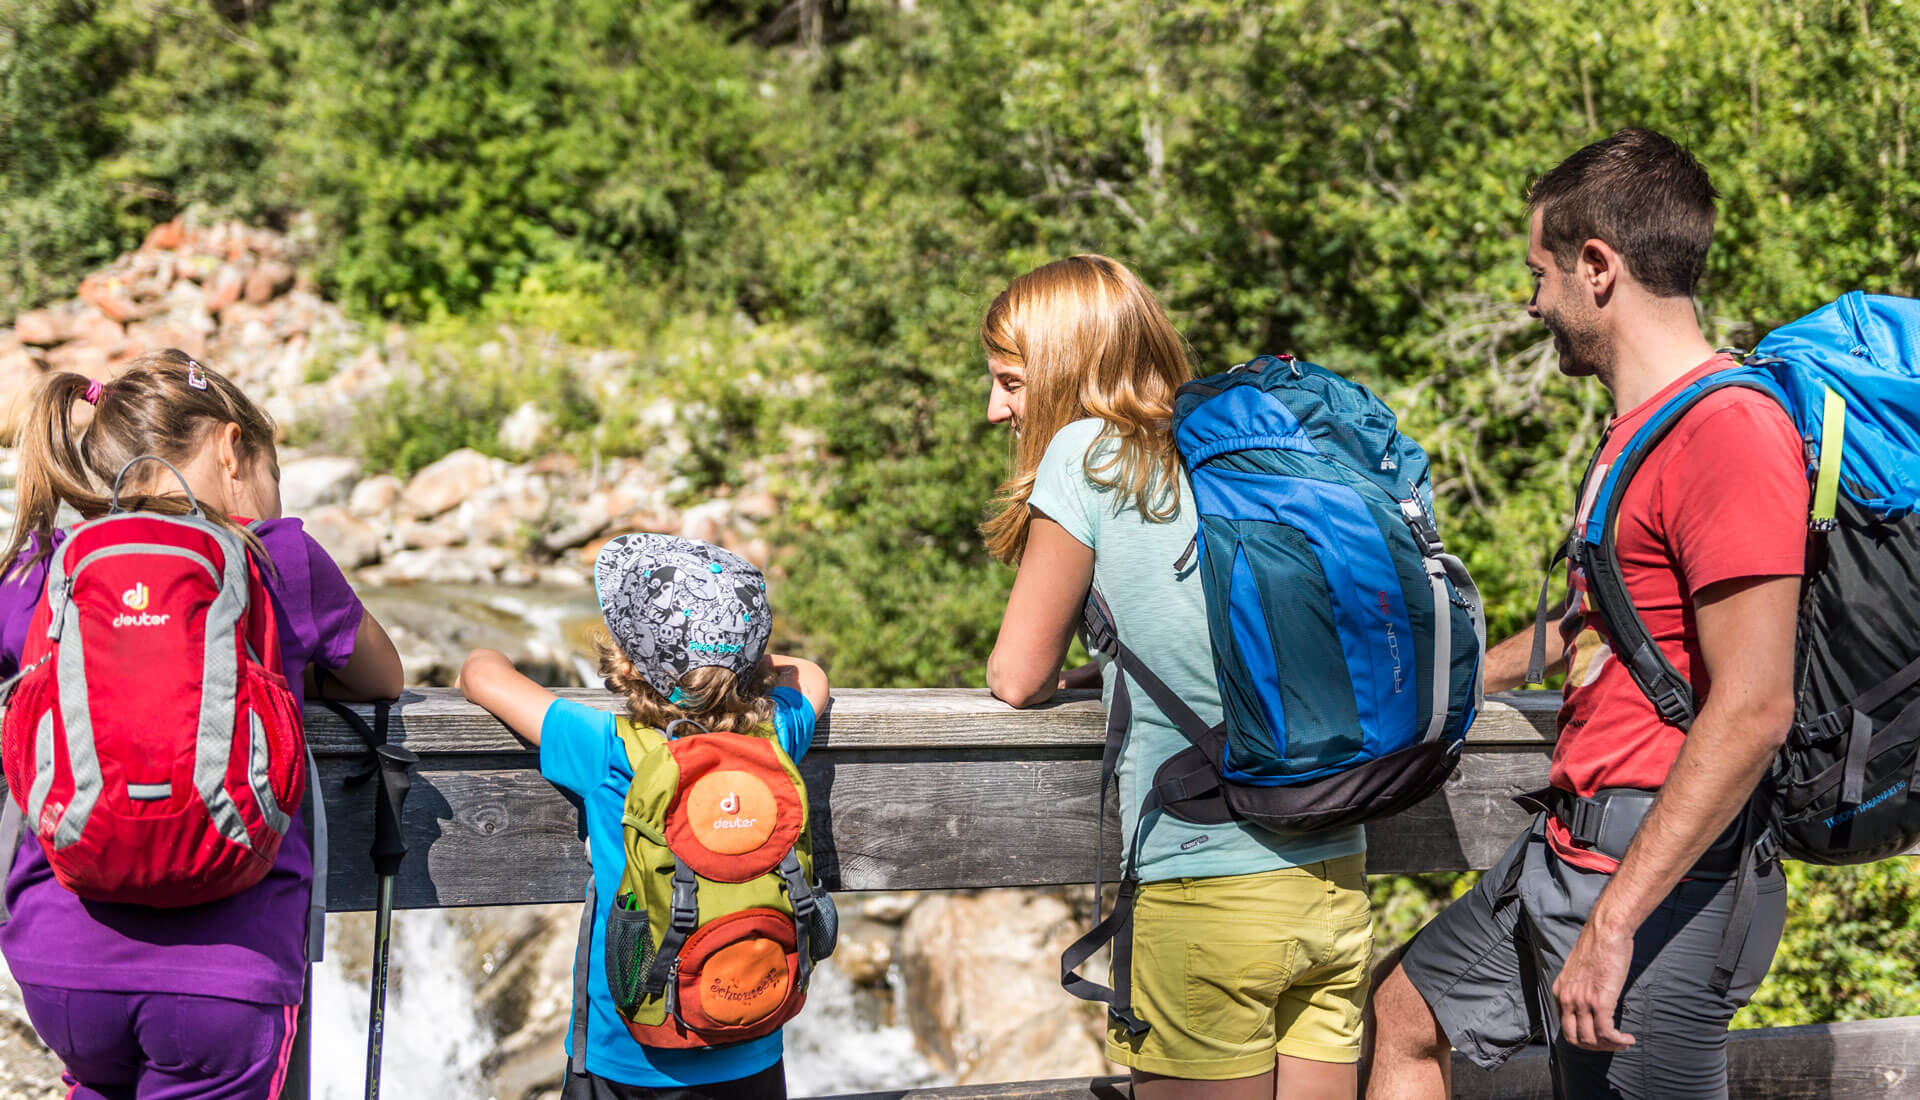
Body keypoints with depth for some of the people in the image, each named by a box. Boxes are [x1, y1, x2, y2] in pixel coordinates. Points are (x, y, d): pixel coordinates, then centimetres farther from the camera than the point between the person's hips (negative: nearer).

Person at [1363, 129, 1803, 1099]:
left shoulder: (1730, 430, -19)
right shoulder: (1642, 422, 15)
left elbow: (1752, 710, -25)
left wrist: (1613, 922, -26)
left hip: (1661, 876, -11)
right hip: (1564, 852, 11)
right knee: (1401, 1012, 18)